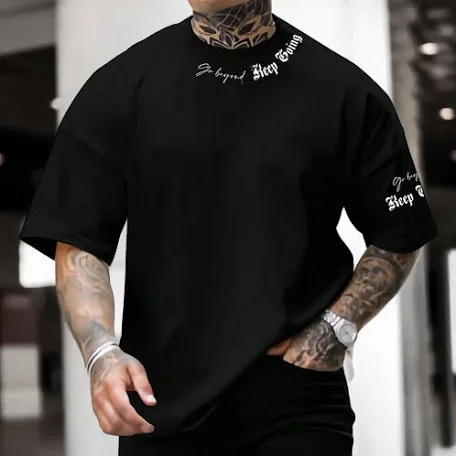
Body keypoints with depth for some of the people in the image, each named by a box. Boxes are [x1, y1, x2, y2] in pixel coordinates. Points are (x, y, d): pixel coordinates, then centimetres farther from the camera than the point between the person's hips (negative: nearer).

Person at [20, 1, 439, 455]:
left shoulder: (344, 91, 1)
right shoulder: (120, 86, 3)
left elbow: (397, 238, 8)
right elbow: (78, 245, 0)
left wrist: (333, 332, -5)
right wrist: (101, 350, -16)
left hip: (296, 402, -1)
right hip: (158, 402, 1)